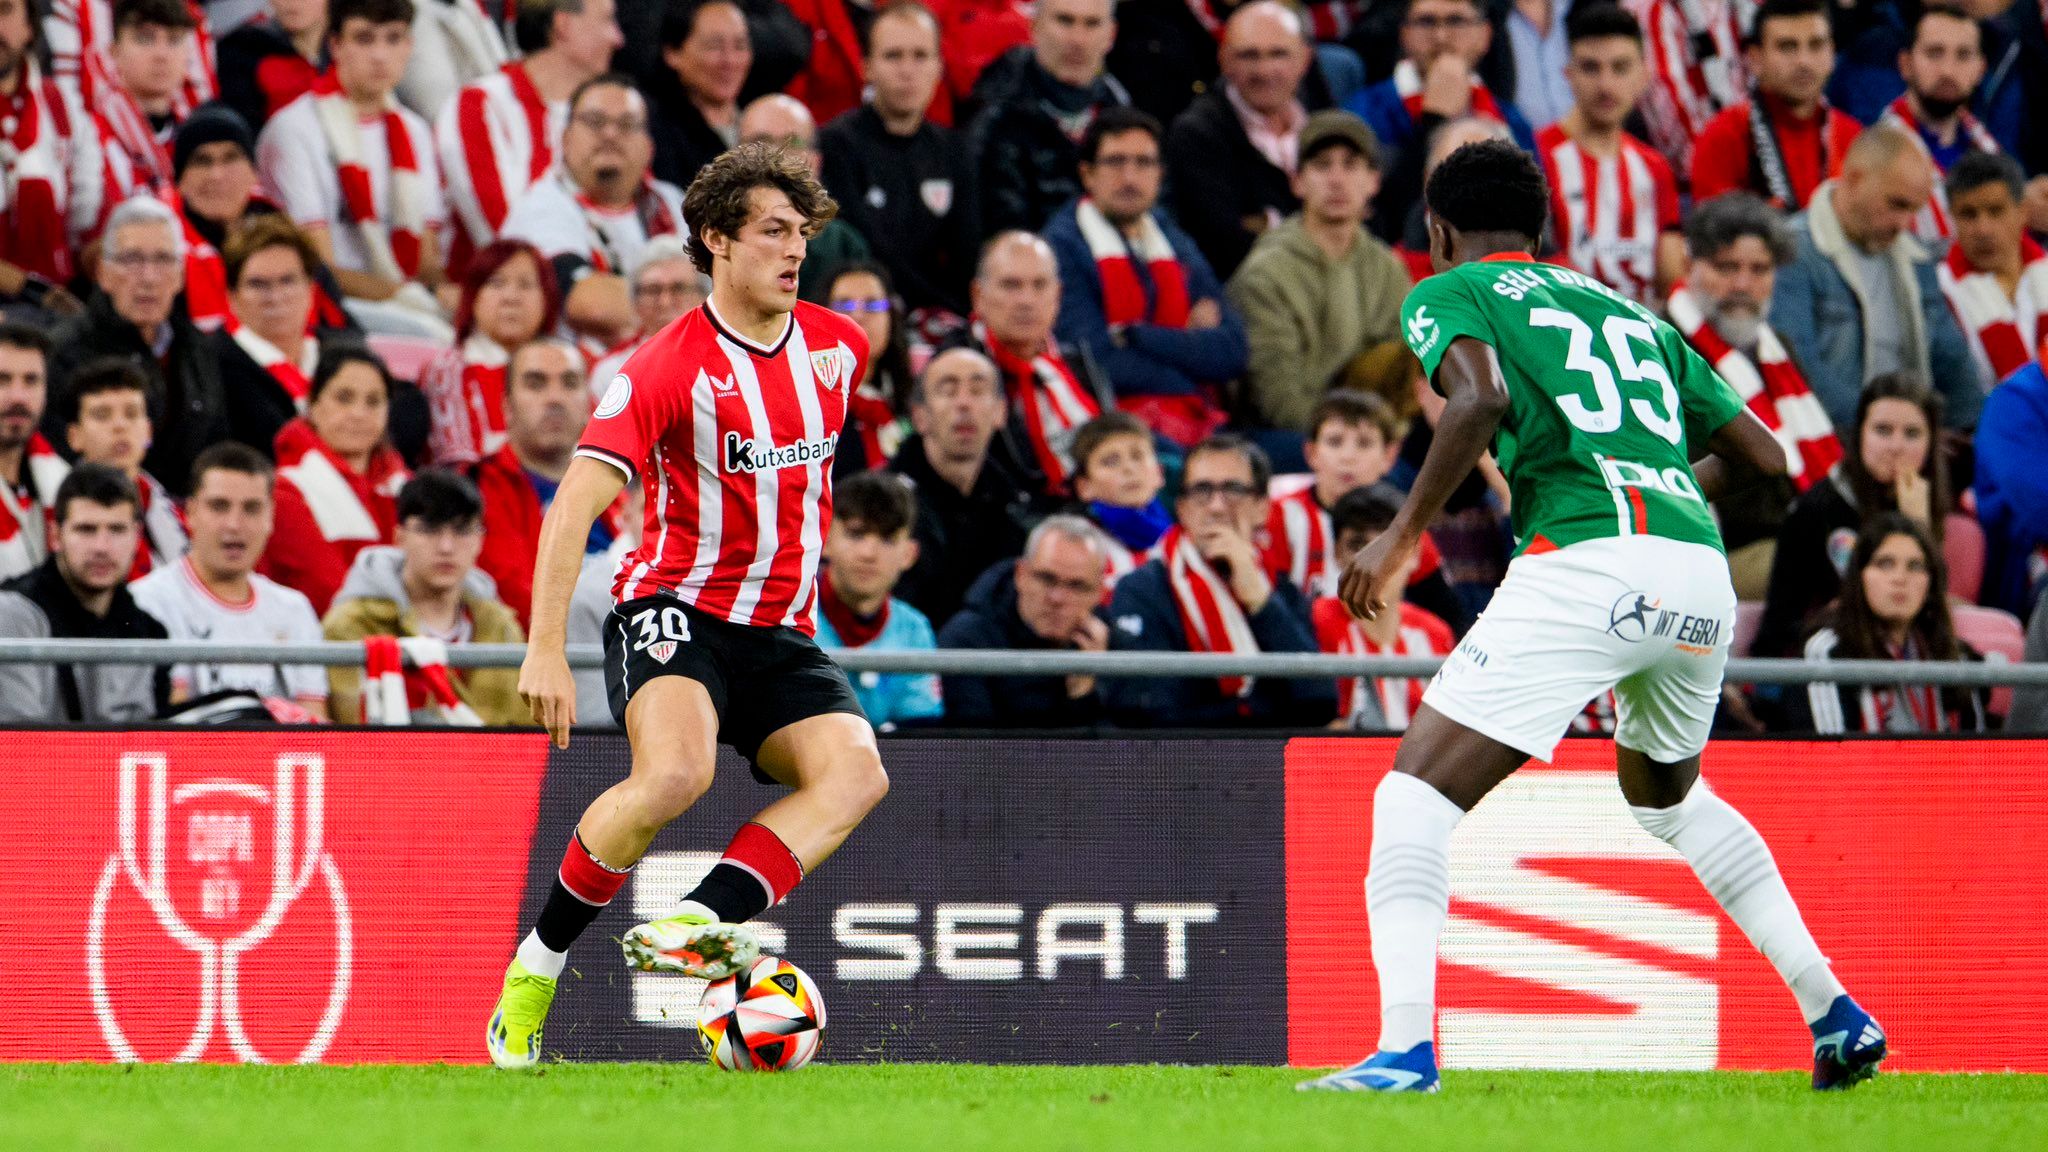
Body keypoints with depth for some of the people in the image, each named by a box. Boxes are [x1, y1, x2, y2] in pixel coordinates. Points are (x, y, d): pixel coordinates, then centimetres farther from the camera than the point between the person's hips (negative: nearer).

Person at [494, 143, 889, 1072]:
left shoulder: (837, 345, 7)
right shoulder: (667, 368, -11)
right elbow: (575, 504, -17)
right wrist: (545, 648, -25)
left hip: (781, 634, 6)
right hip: (676, 610, -6)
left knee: (856, 773, -23)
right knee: (675, 771, -33)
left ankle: (696, 927, -36)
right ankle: (535, 967, -17)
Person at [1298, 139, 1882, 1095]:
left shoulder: (1448, 294, 12)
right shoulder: (1634, 315, 29)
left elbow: (1480, 397, -10)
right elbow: (1764, 455, 26)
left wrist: (1401, 536, -5)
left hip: (1586, 564, -6)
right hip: (1700, 575, 6)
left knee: (1416, 793, -2)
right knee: (1667, 796, 32)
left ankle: (1404, 1047, -19)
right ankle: (1836, 1015, 26)